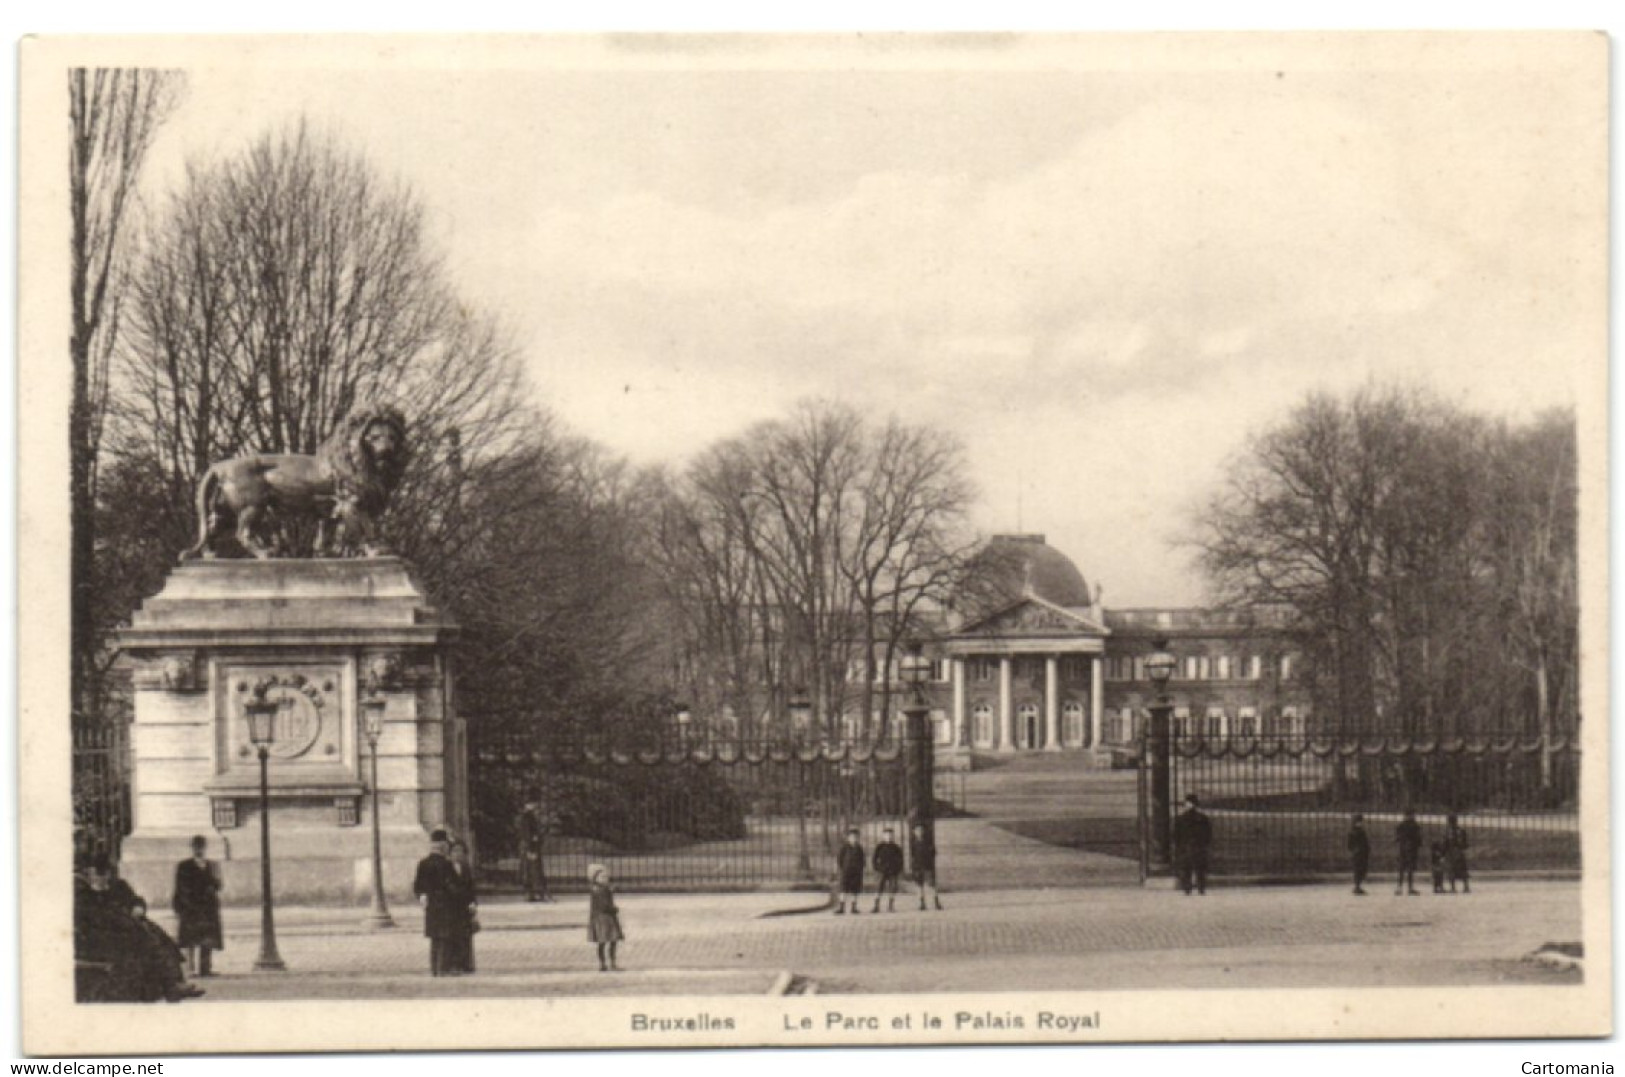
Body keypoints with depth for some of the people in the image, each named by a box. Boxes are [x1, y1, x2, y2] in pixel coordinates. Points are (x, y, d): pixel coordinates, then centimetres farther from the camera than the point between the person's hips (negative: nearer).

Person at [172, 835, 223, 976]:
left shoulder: (213, 866, 14)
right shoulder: (183, 866, 7)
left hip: (209, 908, 2)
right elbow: (179, 890, 5)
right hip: (189, 907, -2)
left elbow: (217, 885, 4)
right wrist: (177, 909, -2)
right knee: (190, 942, -9)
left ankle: (205, 968, 1)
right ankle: (191, 968, -8)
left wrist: (205, 870, -7)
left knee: (208, 942, -2)